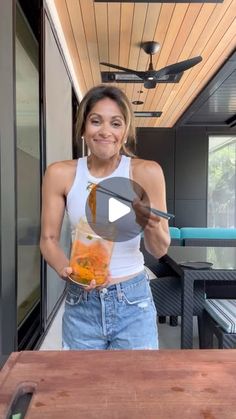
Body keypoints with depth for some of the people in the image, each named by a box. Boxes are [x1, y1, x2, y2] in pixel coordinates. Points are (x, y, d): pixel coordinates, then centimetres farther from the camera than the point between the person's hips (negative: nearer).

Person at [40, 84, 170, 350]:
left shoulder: (147, 172, -10)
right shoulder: (60, 174, -6)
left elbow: (160, 250, -5)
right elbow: (49, 239, 0)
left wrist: (149, 225, -27)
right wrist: (66, 270, -20)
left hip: (134, 302, -1)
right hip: (80, 303, 2)